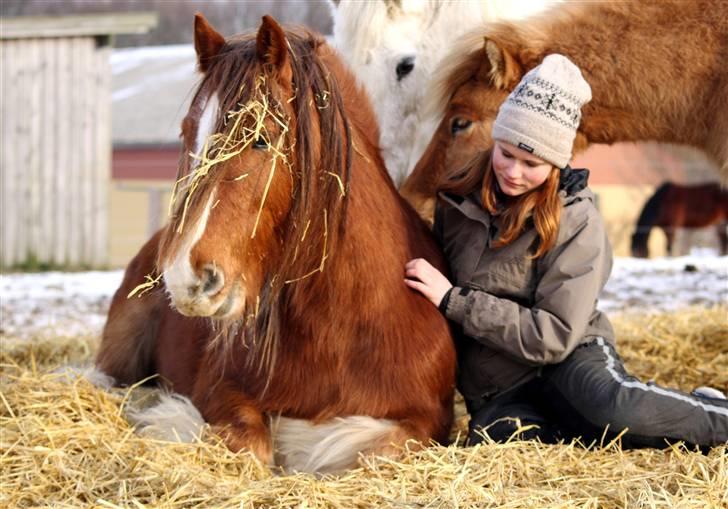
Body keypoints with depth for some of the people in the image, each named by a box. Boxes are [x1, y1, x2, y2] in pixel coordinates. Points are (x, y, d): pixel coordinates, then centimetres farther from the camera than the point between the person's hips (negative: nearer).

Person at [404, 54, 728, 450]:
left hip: (568, 360, -3)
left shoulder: (577, 221, -11)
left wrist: (453, 299, -21)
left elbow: (554, 336, -18)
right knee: (497, 436, -34)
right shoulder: (457, 199, 1)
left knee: (611, 404, -39)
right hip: (495, 391, 3)